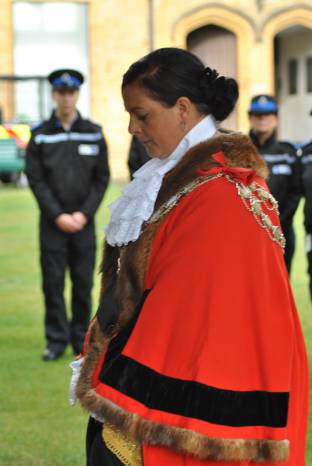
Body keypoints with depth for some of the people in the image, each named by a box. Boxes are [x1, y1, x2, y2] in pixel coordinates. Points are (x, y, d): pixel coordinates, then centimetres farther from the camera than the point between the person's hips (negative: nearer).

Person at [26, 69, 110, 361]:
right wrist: (57, 216, -9)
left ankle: (81, 339, 13)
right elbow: (35, 179, -1)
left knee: (83, 283, 4)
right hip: (52, 222, -1)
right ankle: (56, 340, 7)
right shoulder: (40, 135, 2)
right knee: (53, 282, 0)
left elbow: (102, 178, 3)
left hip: (84, 221, 1)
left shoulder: (94, 133, 4)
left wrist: (84, 214, -7)